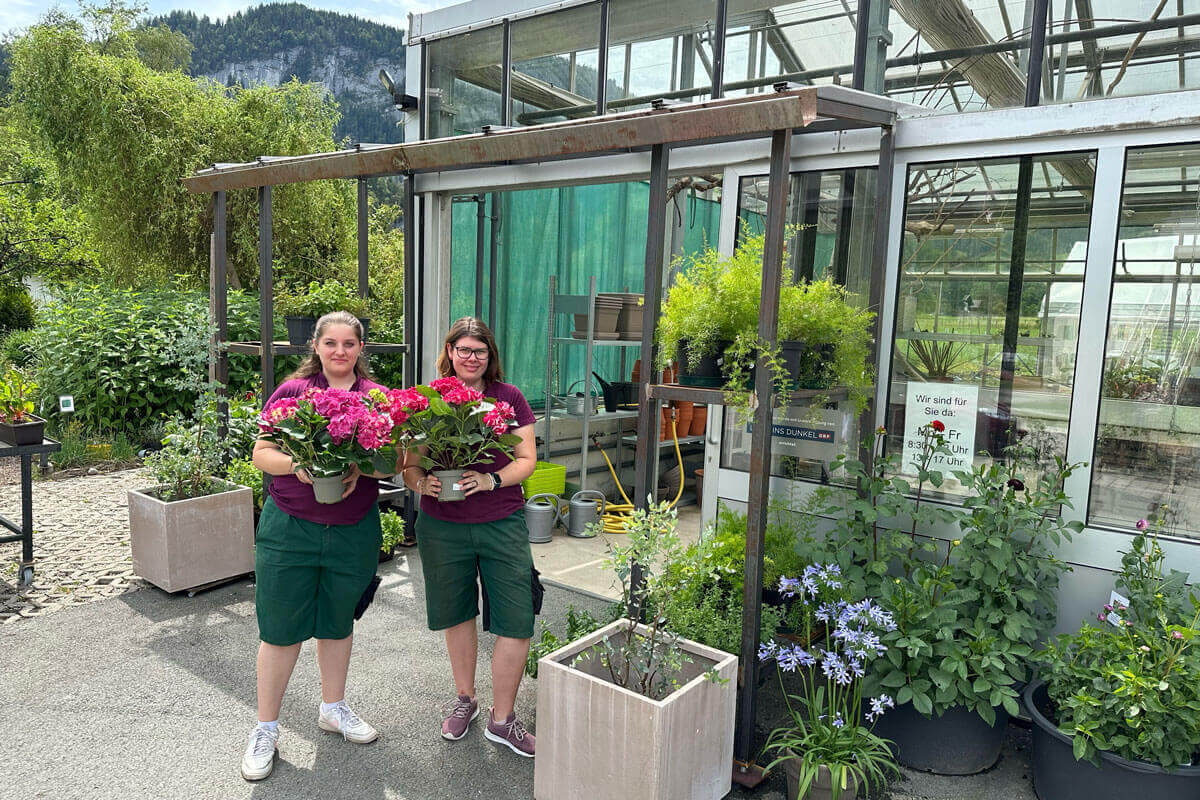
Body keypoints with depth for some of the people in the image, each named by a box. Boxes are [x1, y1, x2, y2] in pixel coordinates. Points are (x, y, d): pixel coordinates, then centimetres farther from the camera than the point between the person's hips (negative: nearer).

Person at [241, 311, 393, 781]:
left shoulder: (377, 398, 3)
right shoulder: (292, 392, -3)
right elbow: (262, 454, -4)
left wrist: (360, 468, -18)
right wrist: (296, 464, -23)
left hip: (354, 530, 2)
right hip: (290, 527, -2)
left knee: (338, 621, 18)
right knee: (280, 627, 5)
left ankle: (333, 708, 38)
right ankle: (266, 729, 23)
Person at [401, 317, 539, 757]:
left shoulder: (508, 397, 1)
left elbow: (527, 458, -1)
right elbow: (409, 464, 4)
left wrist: (491, 480, -17)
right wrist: (421, 483, -18)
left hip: (502, 523, 0)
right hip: (442, 526, 1)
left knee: (516, 620, -1)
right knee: (456, 614, 16)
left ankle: (502, 717, 18)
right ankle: (464, 697, 39)